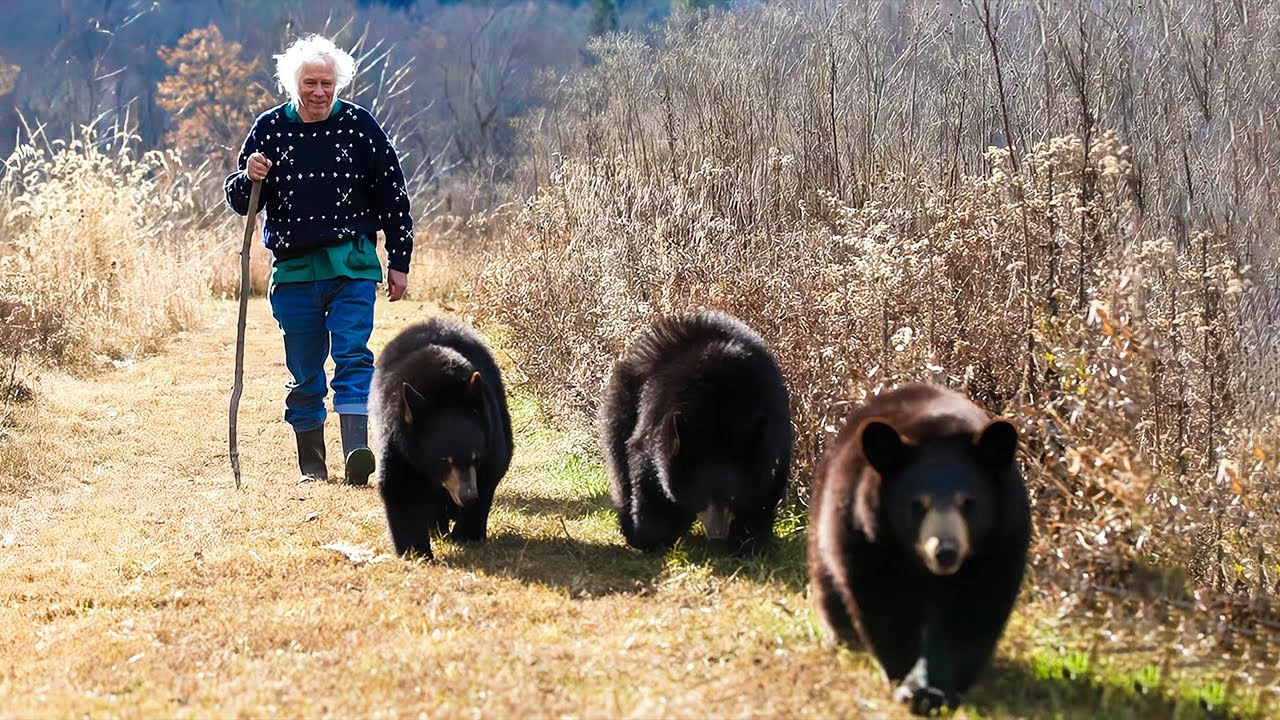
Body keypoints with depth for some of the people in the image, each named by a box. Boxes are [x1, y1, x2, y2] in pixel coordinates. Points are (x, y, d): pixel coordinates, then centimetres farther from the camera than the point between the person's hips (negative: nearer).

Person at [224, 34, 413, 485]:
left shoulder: (359, 125, 0)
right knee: (304, 373, 8)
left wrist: (399, 262, 4)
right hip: (294, 271, 2)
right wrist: (249, 180, -14)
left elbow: (393, 196, 6)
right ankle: (312, 469, 16)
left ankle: (357, 453, -24)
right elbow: (240, 202, 10)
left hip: (352, 266, -2)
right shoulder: (269, 129, 3)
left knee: (352, 355, -15)